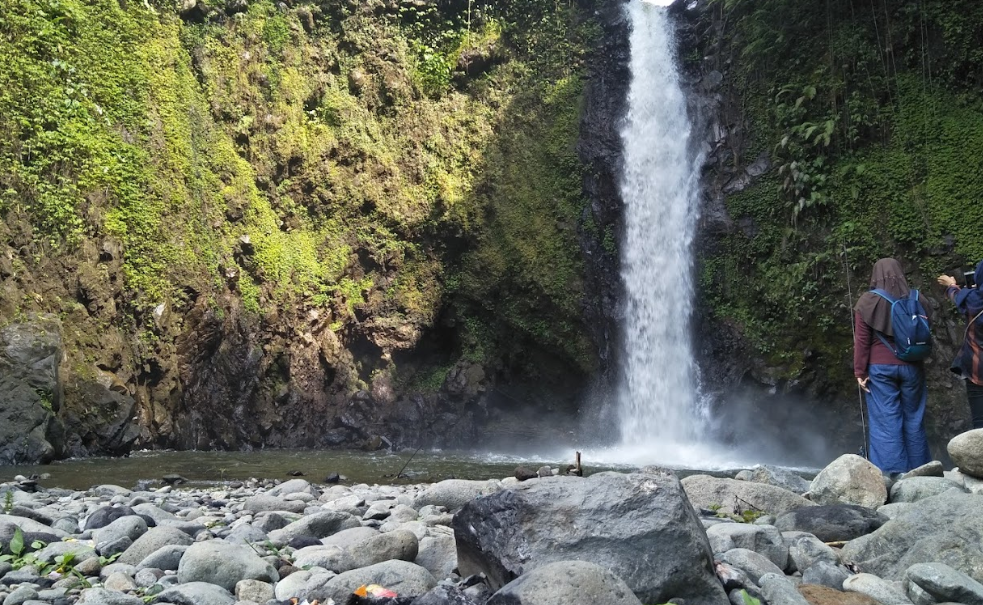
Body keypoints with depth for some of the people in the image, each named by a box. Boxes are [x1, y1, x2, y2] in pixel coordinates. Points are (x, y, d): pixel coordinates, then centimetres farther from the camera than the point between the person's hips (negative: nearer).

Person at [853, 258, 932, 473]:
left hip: (880, 368, -3)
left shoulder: (867, 302, -5)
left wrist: (860, 372, -3)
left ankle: (892, 472, -2)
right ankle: (919, 471, 17)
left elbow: (861, 340, -7)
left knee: (886, 421, 0)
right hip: (911, 367, 3)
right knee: (914, 419, 11)